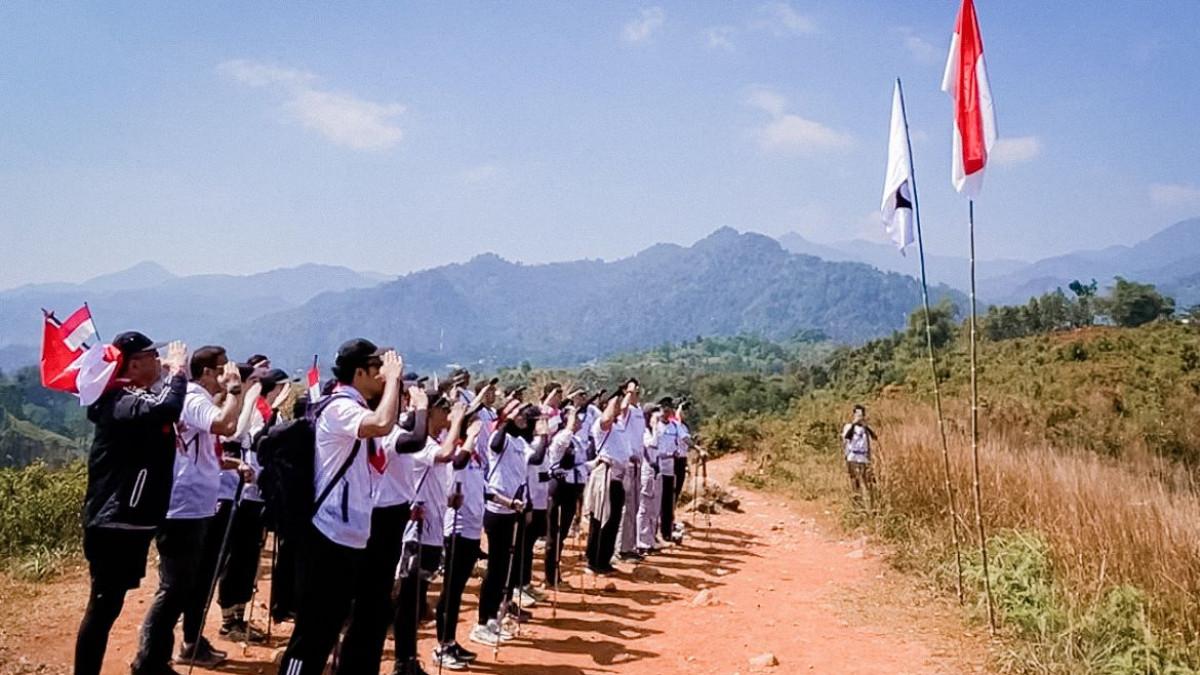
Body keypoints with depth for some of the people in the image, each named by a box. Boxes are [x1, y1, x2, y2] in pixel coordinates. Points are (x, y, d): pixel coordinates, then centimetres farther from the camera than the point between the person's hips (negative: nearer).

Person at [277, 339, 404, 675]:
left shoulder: (352, 407, 13)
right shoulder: (339, 407, -17)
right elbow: (382, 424, -35)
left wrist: (392, 381, 10)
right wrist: (393, 377, -20)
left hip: (349, 534, 10)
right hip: (330, 535, -10)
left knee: (327, 628, 18)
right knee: (312, 631, -2)